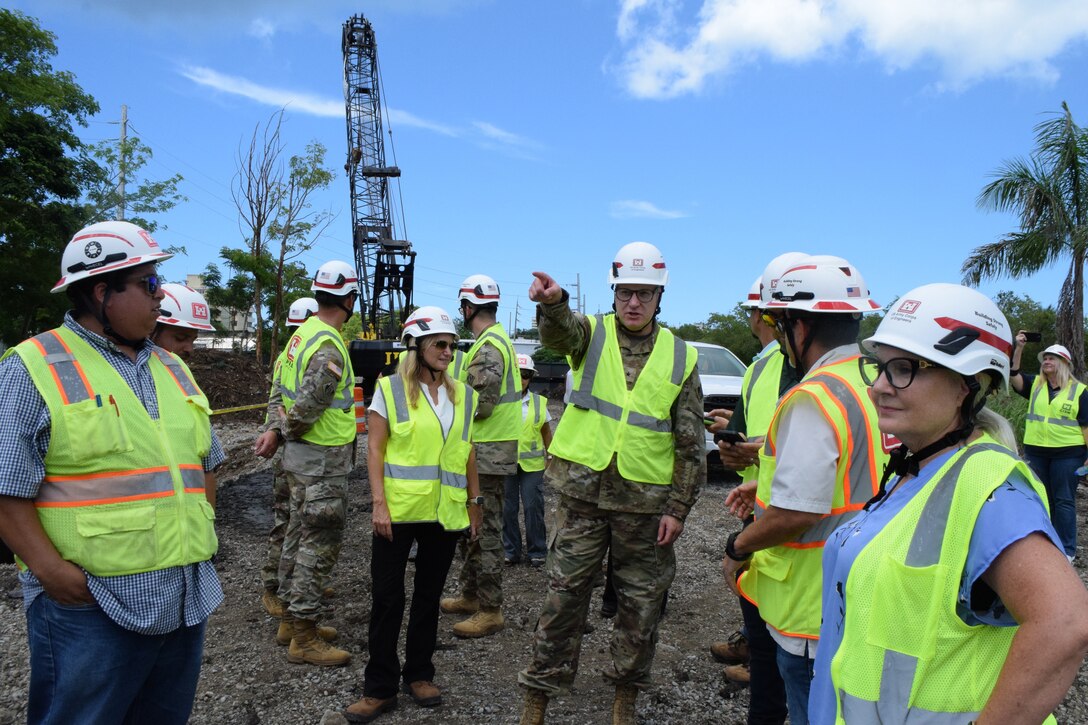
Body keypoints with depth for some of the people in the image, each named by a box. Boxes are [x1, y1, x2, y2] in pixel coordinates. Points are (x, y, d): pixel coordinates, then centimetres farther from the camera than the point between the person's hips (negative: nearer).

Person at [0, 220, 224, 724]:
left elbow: (206, 463, 18)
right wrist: (51, 569, -20)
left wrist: (201, 533, 7)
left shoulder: (172, 370, 13)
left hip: (187, 602, 7)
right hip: (92, 607, -6)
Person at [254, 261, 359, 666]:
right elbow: (306, 407, -25)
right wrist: (282, 435, -7)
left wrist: (275, 429, 4)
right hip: (322, 459, -10)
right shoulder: (329, 348, -22)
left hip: (301, 455, 10)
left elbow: (280, 390, 13)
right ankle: (304, 637, 6)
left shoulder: (303, 333, 10)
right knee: (320, 543, -3)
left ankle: (292, 619, 30)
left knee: (300, 534, 17)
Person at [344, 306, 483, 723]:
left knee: (428, 596, 14)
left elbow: (468, 456, 12)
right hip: (398, 511, -3)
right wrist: (379, 503, -12)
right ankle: (380, 688, 18)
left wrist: (474, 505, 11)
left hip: (446, 514, 3)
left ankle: (419, 675, 31)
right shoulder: (390, 389, -2)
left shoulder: (463, 396, 8)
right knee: (387, 598, 4)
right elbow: (374, 450, -5)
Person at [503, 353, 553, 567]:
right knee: (508, 508, 6)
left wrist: (550, 455, 13)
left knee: (533, 507, 3)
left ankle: (536, 551, 16)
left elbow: (546, 431, 15)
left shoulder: (539, 402, 6)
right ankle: (511, 550, 20)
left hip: (532, 464, 1)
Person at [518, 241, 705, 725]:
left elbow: (691, 444, 3)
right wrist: (553, 302, -49)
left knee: (641, 601, 12)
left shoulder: (681, 357, 3)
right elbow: (560, 331, -25)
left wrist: (678, 508, -2)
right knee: (564, 594, 6)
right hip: (583, 490, -1)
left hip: (645, 500, 1)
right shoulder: (592, 333, 1)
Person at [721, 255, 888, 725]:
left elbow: (795, 513, -28)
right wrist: (768, 485, 16)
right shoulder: (874, 383, 5)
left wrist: (737, 548, -12)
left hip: (815, 611, -9)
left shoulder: (813, 398, -24)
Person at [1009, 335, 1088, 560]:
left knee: (1064, 501, 1)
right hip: (1036, 452, 4)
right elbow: (1013, 375, -8)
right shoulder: (1035, 385, 8)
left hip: (1067, 454, -4)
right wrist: (1019, 348, -17)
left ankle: (1067, 549, 11)